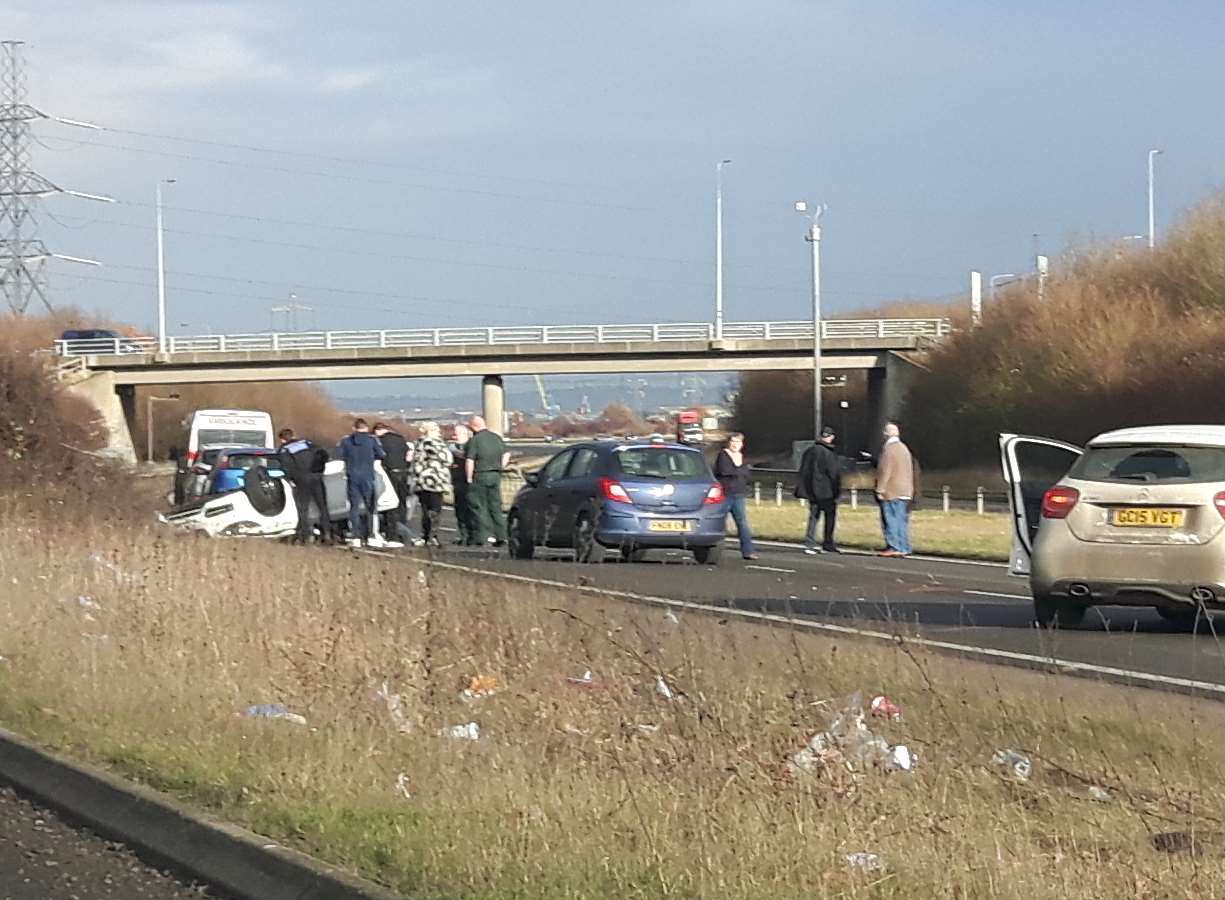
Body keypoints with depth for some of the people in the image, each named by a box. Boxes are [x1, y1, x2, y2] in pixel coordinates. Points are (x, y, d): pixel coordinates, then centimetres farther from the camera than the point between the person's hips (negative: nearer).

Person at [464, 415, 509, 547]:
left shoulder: (474, 440, -12)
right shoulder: (497, 437, 9)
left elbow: (469, 461, -16)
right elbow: (506, 455, 15)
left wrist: (469, 478, -9)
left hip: (480, 476, -6)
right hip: (496, 476, 6)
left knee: (479, 507, 0)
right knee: (495, 506, 11)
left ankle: (485, 535, -5)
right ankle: (500, 535, 9)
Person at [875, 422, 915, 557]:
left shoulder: (888, 449, -12)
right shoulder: (904, 449, 15)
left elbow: (884, 471, -16)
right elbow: (910, 471, 19)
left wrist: (880, 490, -14)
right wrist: (910, 490, 23)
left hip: (890, 493, -8)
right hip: (905, 492, 8)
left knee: (890, 520, -5)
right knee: (902, 520, 8)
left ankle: (893, 547, -8)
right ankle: (904, 548, 7)